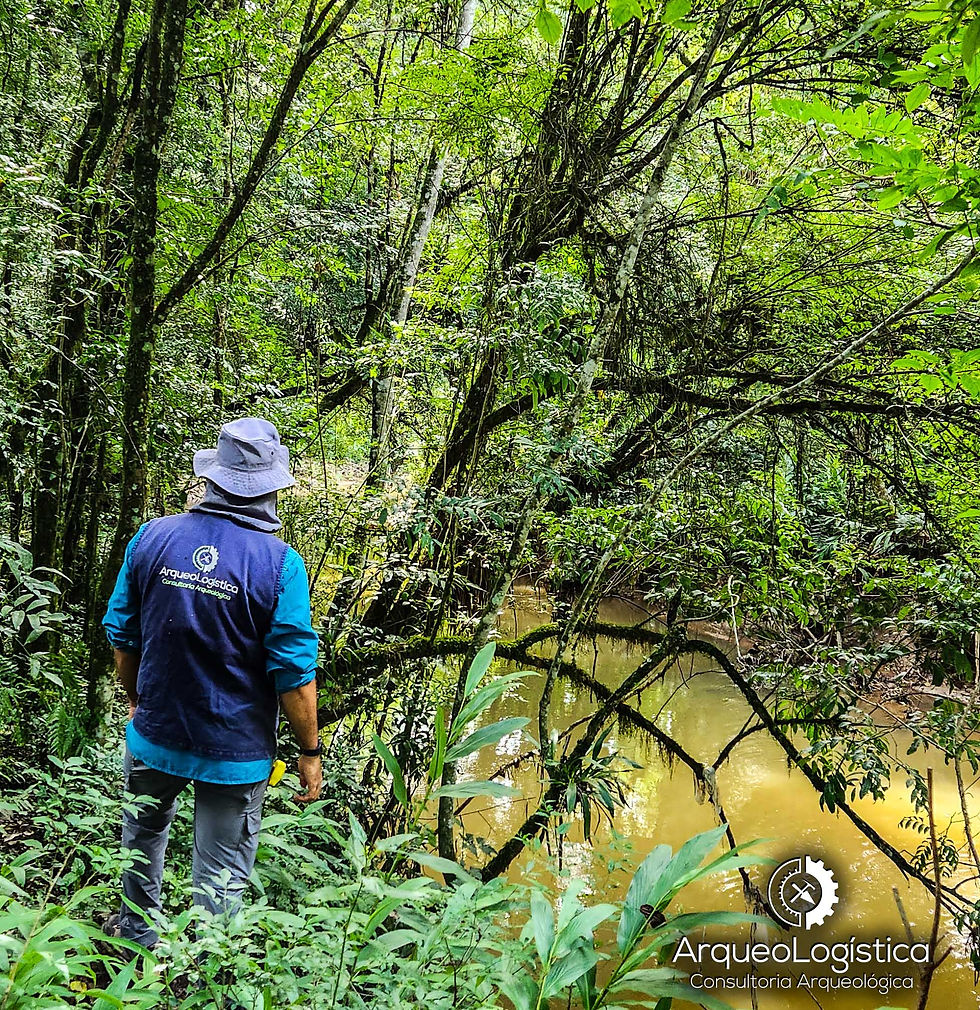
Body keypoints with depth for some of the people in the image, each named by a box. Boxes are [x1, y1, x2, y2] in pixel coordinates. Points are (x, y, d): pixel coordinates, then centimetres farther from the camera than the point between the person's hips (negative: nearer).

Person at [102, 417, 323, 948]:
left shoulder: (152, 537, -8)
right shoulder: (280, 564, -20)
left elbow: (121, 635, 2)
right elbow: (293, 672, -18)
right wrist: (310, 751, -4)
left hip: (155, 734, 4)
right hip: (235, 753, -4)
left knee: (144, 830, 32)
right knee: (220, 881, 11)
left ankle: (137, 930, 53)